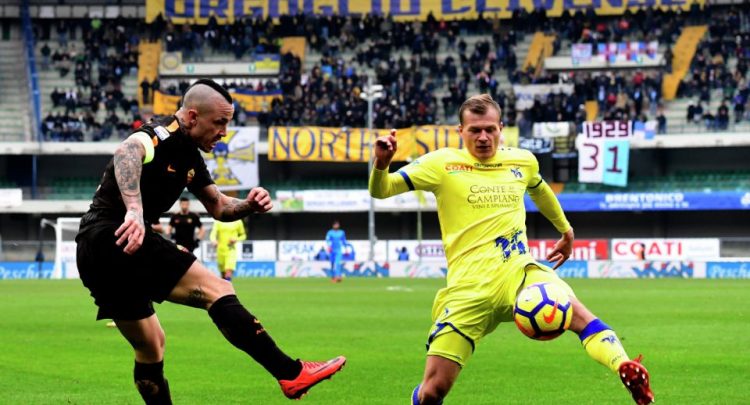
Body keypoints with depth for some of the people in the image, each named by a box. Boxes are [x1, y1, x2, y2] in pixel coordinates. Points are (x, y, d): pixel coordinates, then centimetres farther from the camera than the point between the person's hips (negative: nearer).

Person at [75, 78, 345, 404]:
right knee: (217, 290, -16)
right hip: (111, 238, -11)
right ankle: (291, 374, -21)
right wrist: (135, 210, -50)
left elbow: (218, 206, 27)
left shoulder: (190, 156, 17)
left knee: (150, 347, 19)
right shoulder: (161, 135, -12)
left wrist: (249, 205, 5)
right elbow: (126, 152, -35)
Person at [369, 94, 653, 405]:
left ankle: (628, 372, -40)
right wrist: (381, 164, -25)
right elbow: (381, 191, -3)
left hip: (521, 273, 2)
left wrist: (566, 231, 47)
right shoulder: (443, 164, 0)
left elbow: (540, 190, 36)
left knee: (578, 314, -29)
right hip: (470, 287, -2)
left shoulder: (522, 161, 12)